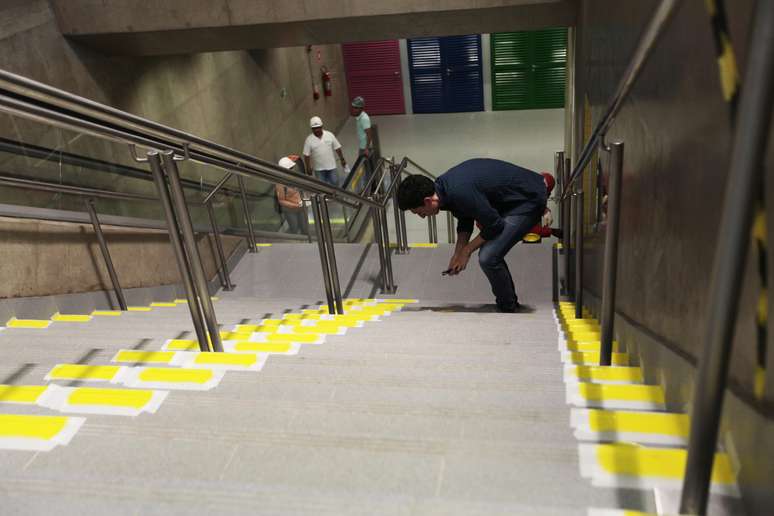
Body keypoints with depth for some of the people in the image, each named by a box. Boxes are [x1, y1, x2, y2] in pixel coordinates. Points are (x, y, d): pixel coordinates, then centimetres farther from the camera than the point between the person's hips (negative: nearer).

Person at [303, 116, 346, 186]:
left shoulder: (329, 135, -7)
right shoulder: (309, 140, -11)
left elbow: (337, 148, 1)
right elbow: (306, 155, -7)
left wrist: (342, 159, 5)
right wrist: (308, 167, -7)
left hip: (331, 166, 1)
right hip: (319, 168, -1)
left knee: (335, 183, 10)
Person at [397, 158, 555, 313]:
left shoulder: (460, 193, -32)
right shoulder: (444, 186, -1)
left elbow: (494, 225, -21)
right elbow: (465, 221, 13)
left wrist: (466, 251, -9)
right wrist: (457, 254, 7)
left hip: (529, 200, -10)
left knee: (488, 257, -17)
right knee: (490, 252, 17)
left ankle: (508, 309, 4)